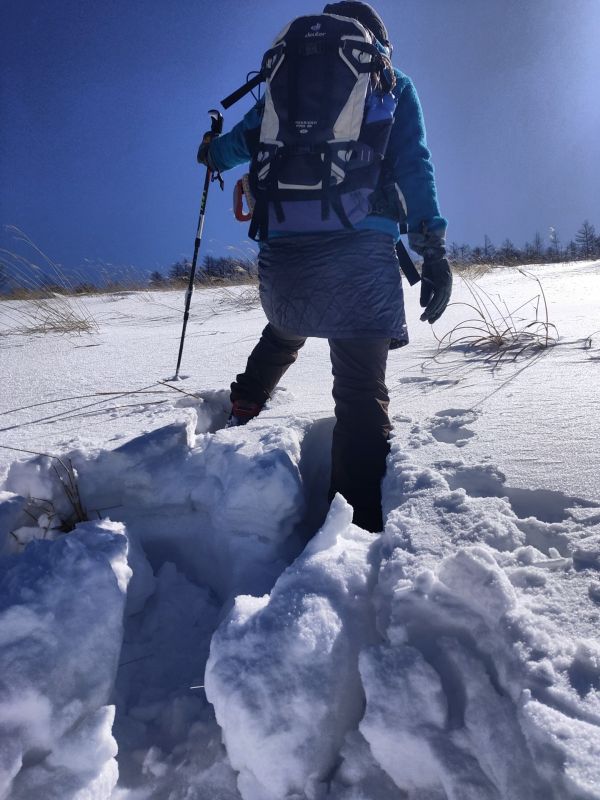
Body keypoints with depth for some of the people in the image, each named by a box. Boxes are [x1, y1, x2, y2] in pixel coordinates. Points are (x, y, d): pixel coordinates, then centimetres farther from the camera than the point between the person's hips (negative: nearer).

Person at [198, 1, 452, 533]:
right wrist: (432, 247, -2)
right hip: (360, 253, -3)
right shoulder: (392, 85, 15)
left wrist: (212, 153, 44)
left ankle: (242, 410, 45)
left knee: (284, 332, 34)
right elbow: (414, 167, 3)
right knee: (362, 392, -5)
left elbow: (243, 143, 21)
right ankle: (361, 525, -10)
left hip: (283, 248, 4)